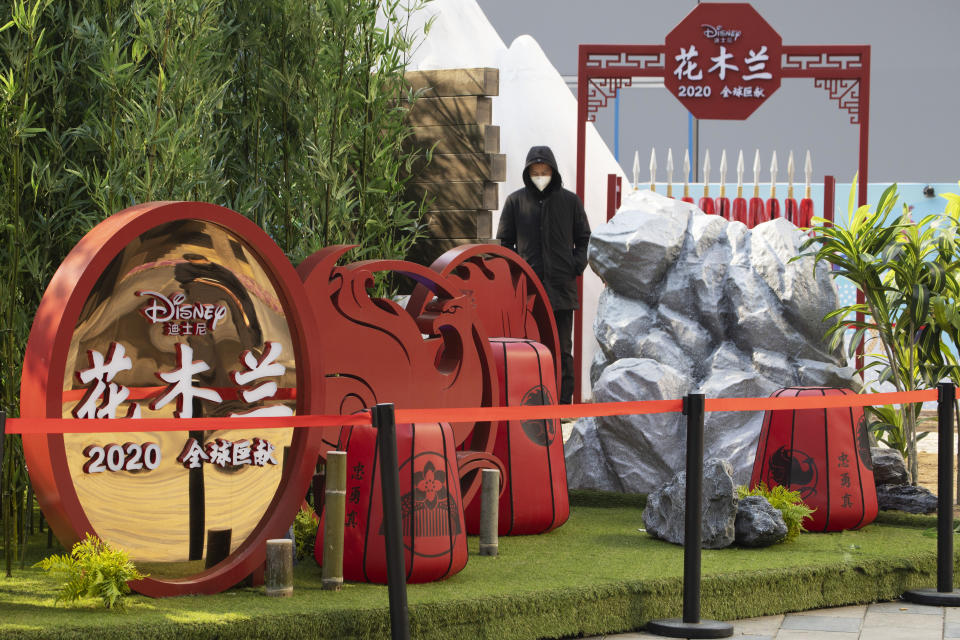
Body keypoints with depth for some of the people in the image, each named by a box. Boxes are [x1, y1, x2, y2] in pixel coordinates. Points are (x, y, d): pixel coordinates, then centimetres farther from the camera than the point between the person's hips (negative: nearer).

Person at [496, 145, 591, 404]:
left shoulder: (570, 201, 7)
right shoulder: (516, 201, 6)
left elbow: (584, 239, 15)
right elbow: (504, 242, 11)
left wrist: (576, 266, 1)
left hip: (562, 287, 0)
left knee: (562, 351, 3)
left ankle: (564, 404, 7)